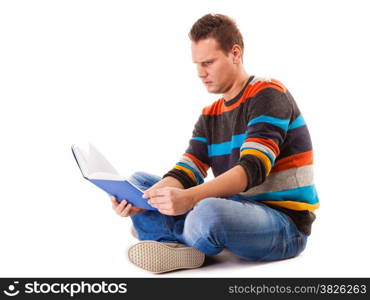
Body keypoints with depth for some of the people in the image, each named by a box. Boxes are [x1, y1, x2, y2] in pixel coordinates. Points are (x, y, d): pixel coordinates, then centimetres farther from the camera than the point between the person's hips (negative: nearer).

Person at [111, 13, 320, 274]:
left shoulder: (268, 94, -10)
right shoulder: (209, 117, 12)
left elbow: (253, 168, -24)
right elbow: (185, 173, 0)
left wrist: (188, 198, -37)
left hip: (284, 222, -7)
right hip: (239, 211, 8)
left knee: (208, 212, -40)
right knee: (139, 181, 6)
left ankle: (174, 242, -5)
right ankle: (179, 248, -18)